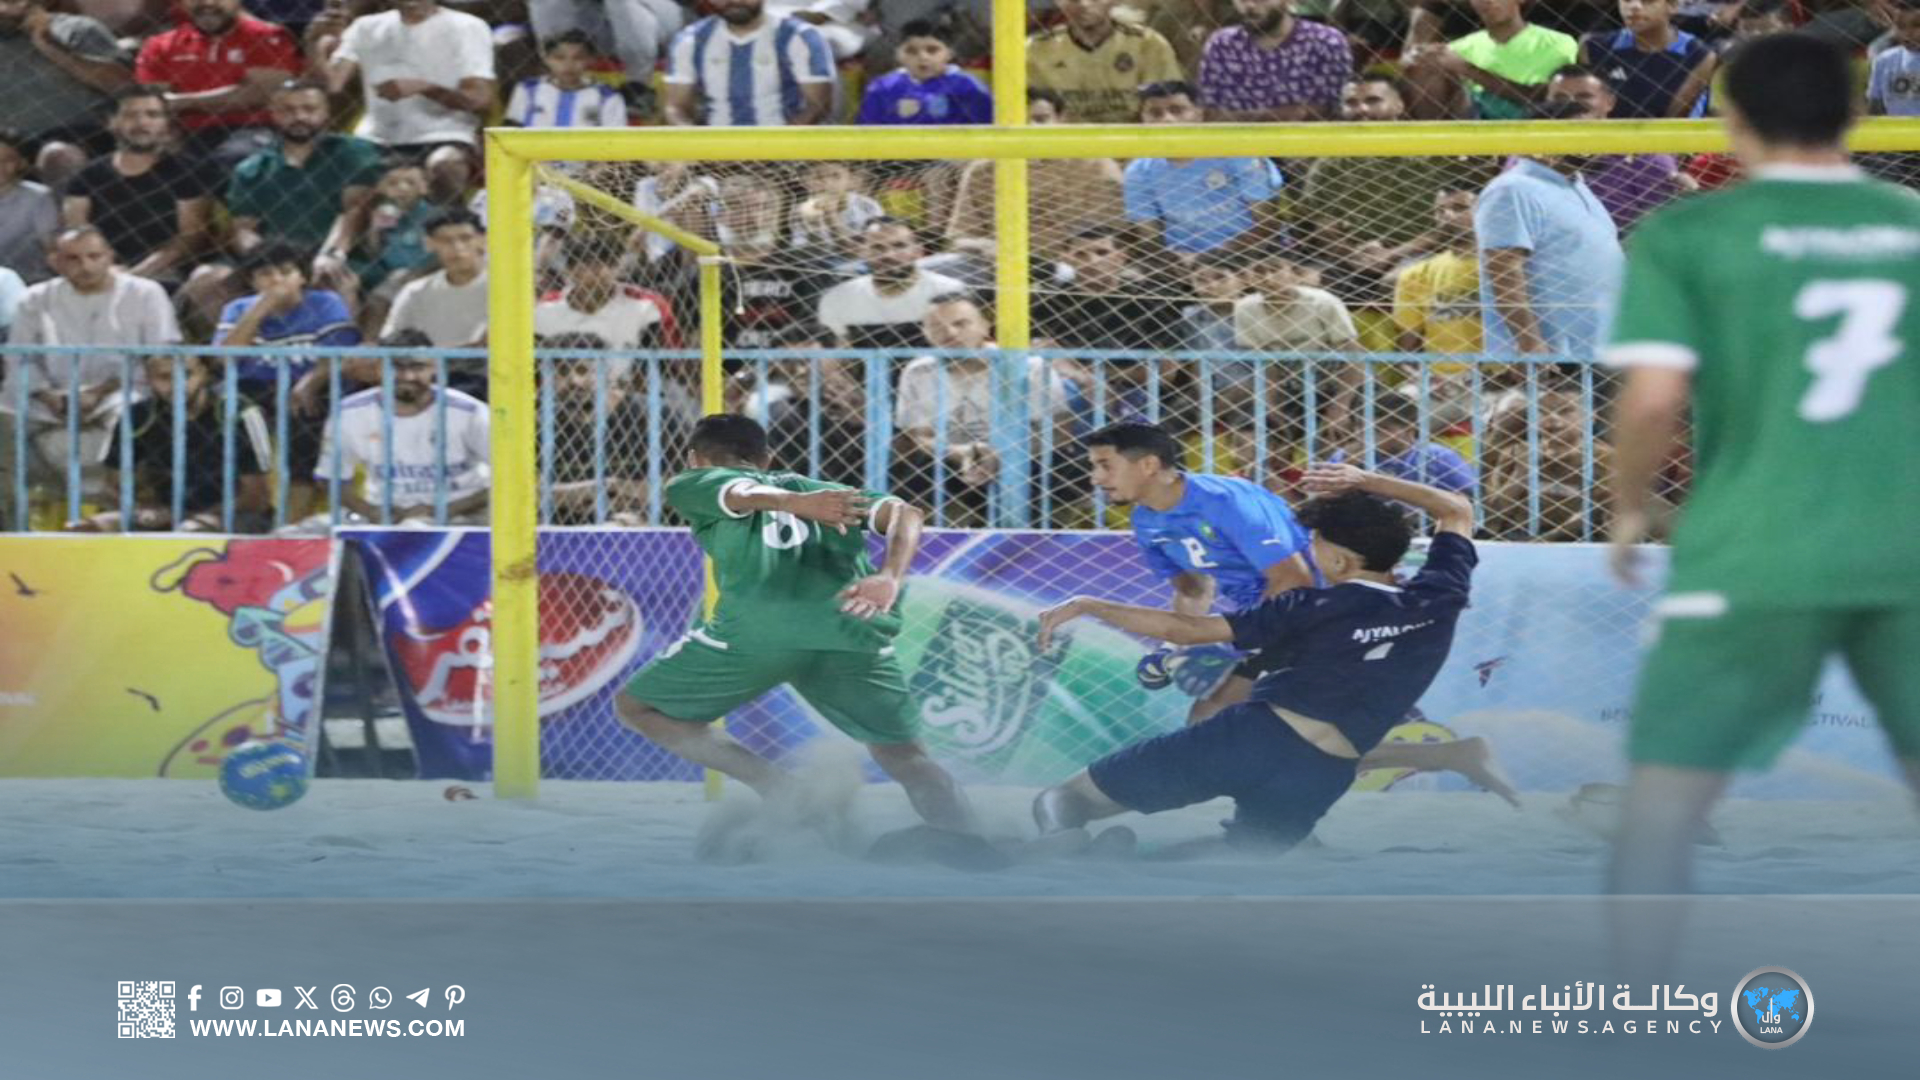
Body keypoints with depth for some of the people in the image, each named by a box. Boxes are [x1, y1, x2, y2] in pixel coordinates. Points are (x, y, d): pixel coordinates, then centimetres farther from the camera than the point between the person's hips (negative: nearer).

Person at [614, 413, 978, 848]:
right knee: (905, 759, 17)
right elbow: (905, 514, 16)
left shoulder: (691, 484, 28)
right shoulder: (820, 490, 36)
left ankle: (773, 786, -1)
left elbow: (746, 494, 2)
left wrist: (797, 504, -19)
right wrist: (889, 578, -1)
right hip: (852, 630, 3)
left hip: (758, 628, -3)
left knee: (635, 707, 16)